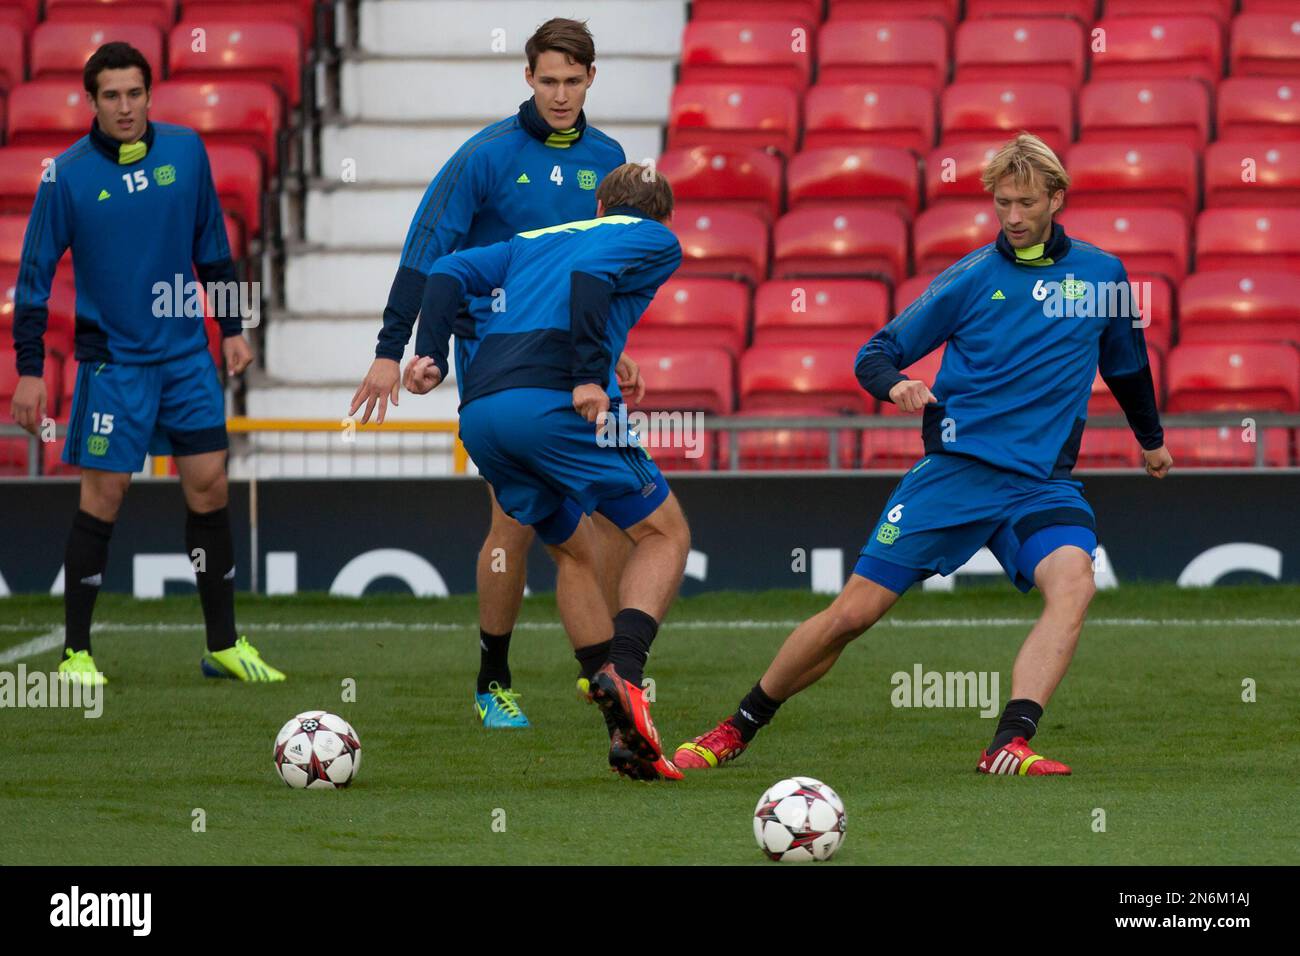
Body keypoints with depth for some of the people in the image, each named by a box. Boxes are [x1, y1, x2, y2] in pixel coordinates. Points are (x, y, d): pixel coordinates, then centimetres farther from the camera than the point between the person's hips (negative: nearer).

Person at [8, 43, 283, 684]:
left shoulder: (185, 151, 1)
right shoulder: (68, 175, -9)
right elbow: (35, 272, -4)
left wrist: (232, 329, 12)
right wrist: (29, 371, -7)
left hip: (187, 354, 4)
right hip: (112, 359, -4)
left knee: (209, 486, 3)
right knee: (104, 496, -4)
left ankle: (224, 645, 12)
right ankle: (75, 651, 6)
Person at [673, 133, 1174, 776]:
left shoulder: (1100, 275, 8)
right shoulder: (973, 277, 2)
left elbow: (1127, 362, 28)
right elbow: (875, 352, 4)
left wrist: (1150, 437, 41)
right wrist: (894, 384, -19)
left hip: (1042, 480, 1)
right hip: (956, 467, -1)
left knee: (1073, 580, -31)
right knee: (854, 612, -5)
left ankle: (1010, 746, -38)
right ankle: (736, 730, 14)